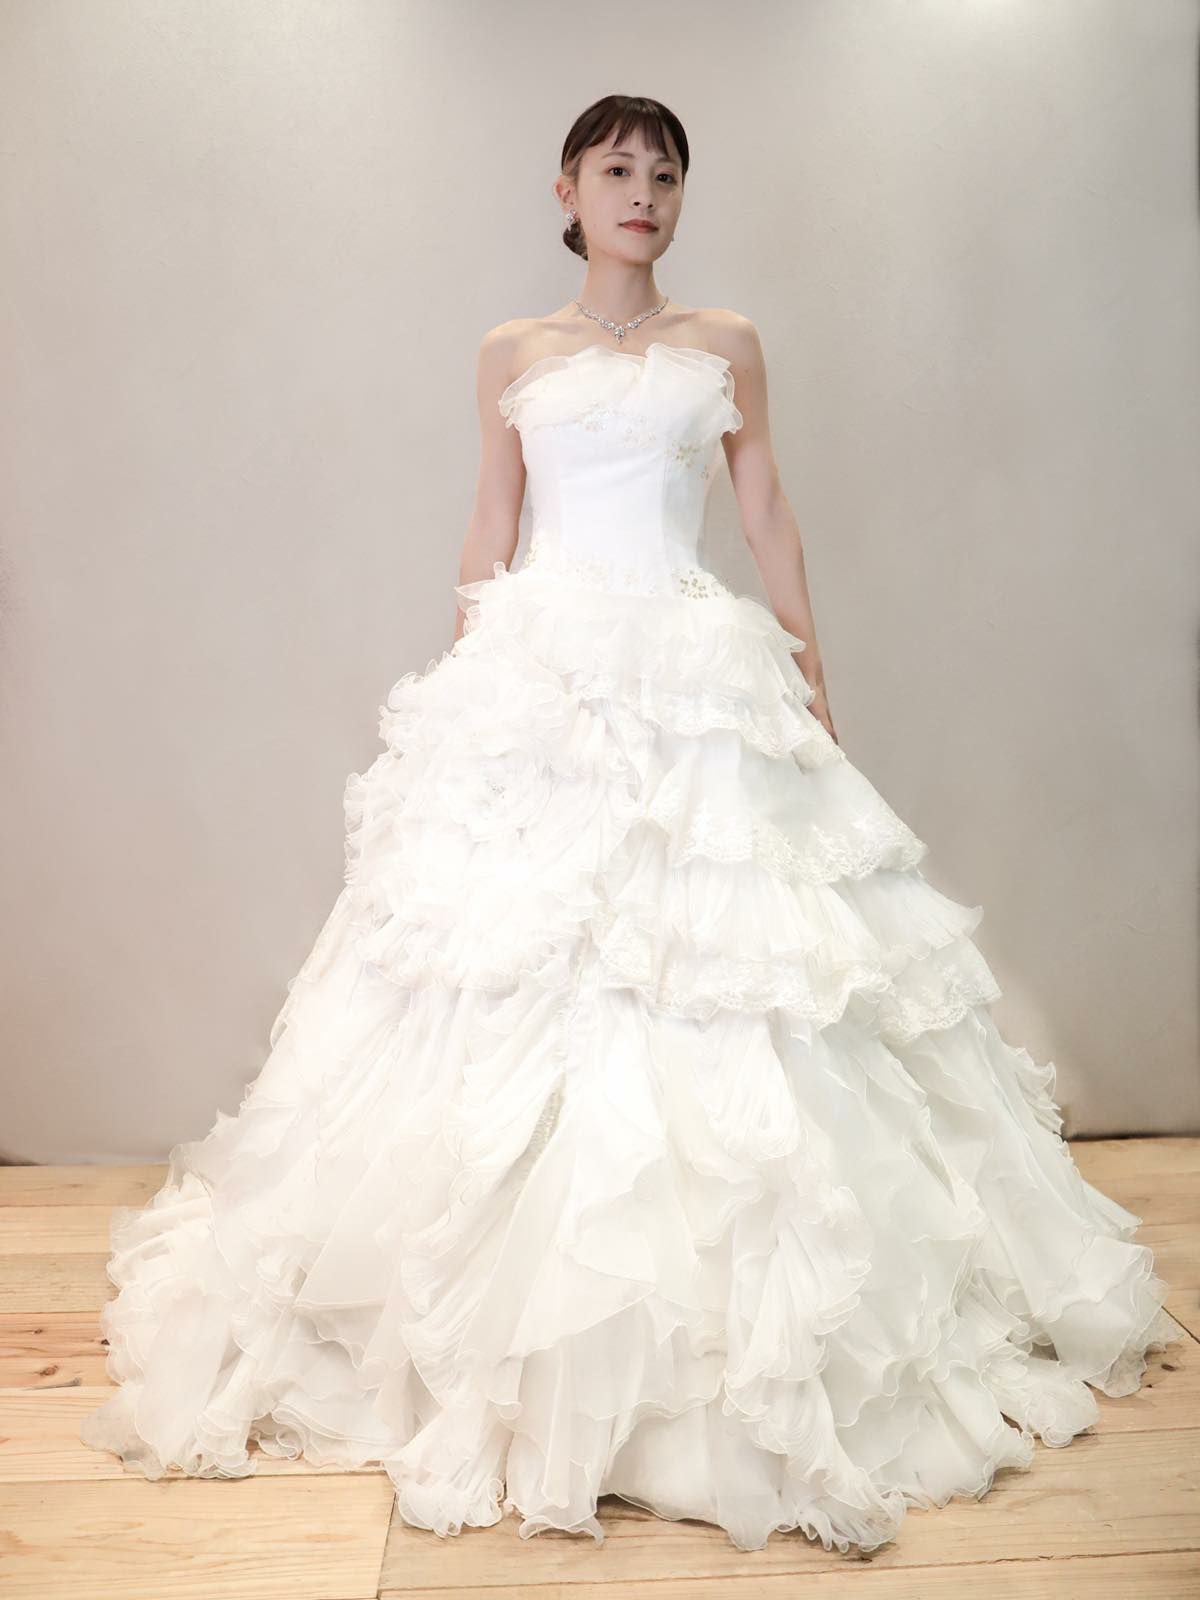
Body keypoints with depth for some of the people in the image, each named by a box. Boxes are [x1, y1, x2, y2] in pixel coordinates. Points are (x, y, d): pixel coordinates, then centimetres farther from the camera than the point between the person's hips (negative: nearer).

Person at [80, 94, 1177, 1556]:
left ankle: (721, 1333, 12)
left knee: (710, 980, -5)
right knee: (507, 978, -4)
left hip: (700, 684, 0)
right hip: (537, 678, 1)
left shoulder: (726, 344, 14)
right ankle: (515, 1343, 11)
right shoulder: (512, 354, 15)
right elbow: (487, 532, 14)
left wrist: (811, 672, 6)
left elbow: (768, 516, 12)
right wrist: (460, 681, 8)